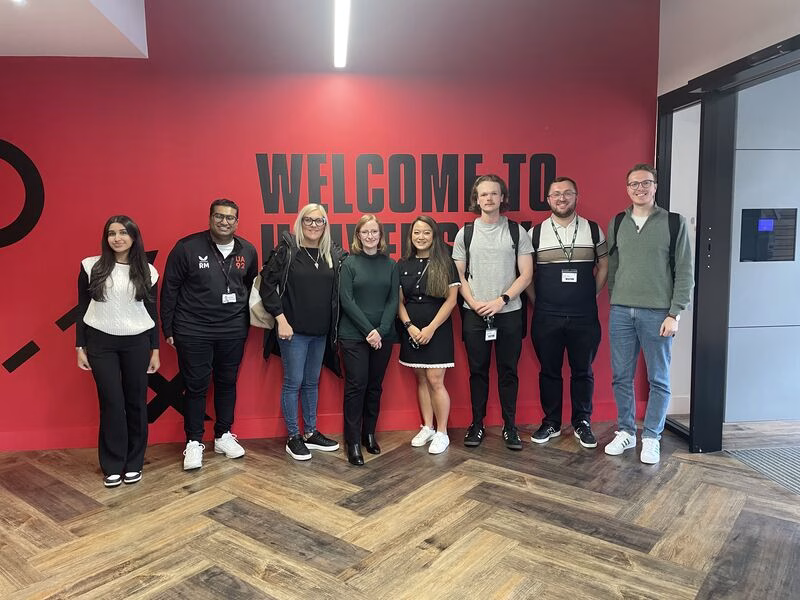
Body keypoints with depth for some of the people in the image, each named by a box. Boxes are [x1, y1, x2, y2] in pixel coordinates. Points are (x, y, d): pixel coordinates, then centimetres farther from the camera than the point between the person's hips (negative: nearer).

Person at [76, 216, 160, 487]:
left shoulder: (147, 271, 2)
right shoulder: (91, 266, -1)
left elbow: (152, 312, 6)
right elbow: (82, 308, 4)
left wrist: (155, 349, 4)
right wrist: (80, 347, 1)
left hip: (137, 343, 1)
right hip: (100, 342, -1)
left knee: (136, 401, 6)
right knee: (111, 402, 0)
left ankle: (134, 463, 20)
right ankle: (112, 466, 15)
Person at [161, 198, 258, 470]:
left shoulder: (247, 251, 2)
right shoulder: (187, 247, -8)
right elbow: (169, 288, -4)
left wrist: (247, 322, 13)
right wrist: (168, 329, -3)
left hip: (233, 332, 3)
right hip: (193, 331, -3)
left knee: (227, 383, 13)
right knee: (196, 386, 5)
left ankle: (223, 436, 30)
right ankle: (194, 442, 20)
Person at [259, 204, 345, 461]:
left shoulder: (333, 254, 5)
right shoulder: (286, 250, -7)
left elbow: (339, 290, 8)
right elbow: (267, 286, -9)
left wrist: (334, 326, -1)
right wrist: (281, 319, -13)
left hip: (320, 332, 5)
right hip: (294, 330, -5)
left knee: (312, 383, 15)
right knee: (293, 383, 4)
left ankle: (311, 433, 29)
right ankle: (293, 437, 18)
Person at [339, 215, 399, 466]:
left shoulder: (390, 264, 6)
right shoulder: (349, 263, -1)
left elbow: (393, 301, 2)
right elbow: (346, 300, -8)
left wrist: (380, 331, -10)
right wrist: (368, 330, -14)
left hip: (383, 335, 3)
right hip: (354, 335, -3)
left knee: (375, 386, 11)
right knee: (356, 385, -1)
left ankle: (369, 433, 25)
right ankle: (353, 441, 8)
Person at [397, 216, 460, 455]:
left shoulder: (445, 264, -2)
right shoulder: (403, 265, 7)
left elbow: (451, 299, -7)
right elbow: (399, 301, 7)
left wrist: (431, 328, -12)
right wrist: (409, 326, -7)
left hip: (437, 330, -3)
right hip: (412, 331, 4)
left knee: (435, 381, -6)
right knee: (421, 380, 10)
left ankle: (441, 432, 8)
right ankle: (427, 428, 23)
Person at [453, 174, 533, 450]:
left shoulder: (517, 232, 1)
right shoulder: (465, 233, 4)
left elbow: (526, 274, -2)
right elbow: (458, 274, 3)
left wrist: (502, 300, -12)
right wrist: (474, 303, -9)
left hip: (509, 313, 0)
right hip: (474, 314, 1)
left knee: (508, 371, 7)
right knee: (478, 371, 9)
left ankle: (510, 426, 19)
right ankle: (477, 424, 21)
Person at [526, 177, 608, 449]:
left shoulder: (593, 230, 4)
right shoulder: (535, 233, 2)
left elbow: (604, 266, 11)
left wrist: (591, 296, 5)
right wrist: (537, 302, 3)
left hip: (584, 317, 0)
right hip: (546, 317, 0)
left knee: (583, 371, 9)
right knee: (549, 371, 9)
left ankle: (582, 423, 25)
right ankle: (551, 423, 23)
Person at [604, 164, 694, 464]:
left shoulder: (674, 223, -1)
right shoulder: (617, 223, 9)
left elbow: (685, 272, -3)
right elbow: (611, 267, 11)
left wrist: (674, 314, -9)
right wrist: (615, 303, 7)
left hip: (657, 313, -3)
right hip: (620, 312, 3)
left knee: (658, 380, 6)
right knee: (621, 377, 8)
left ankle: (651, 437, 19)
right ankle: (625, 431, 23)